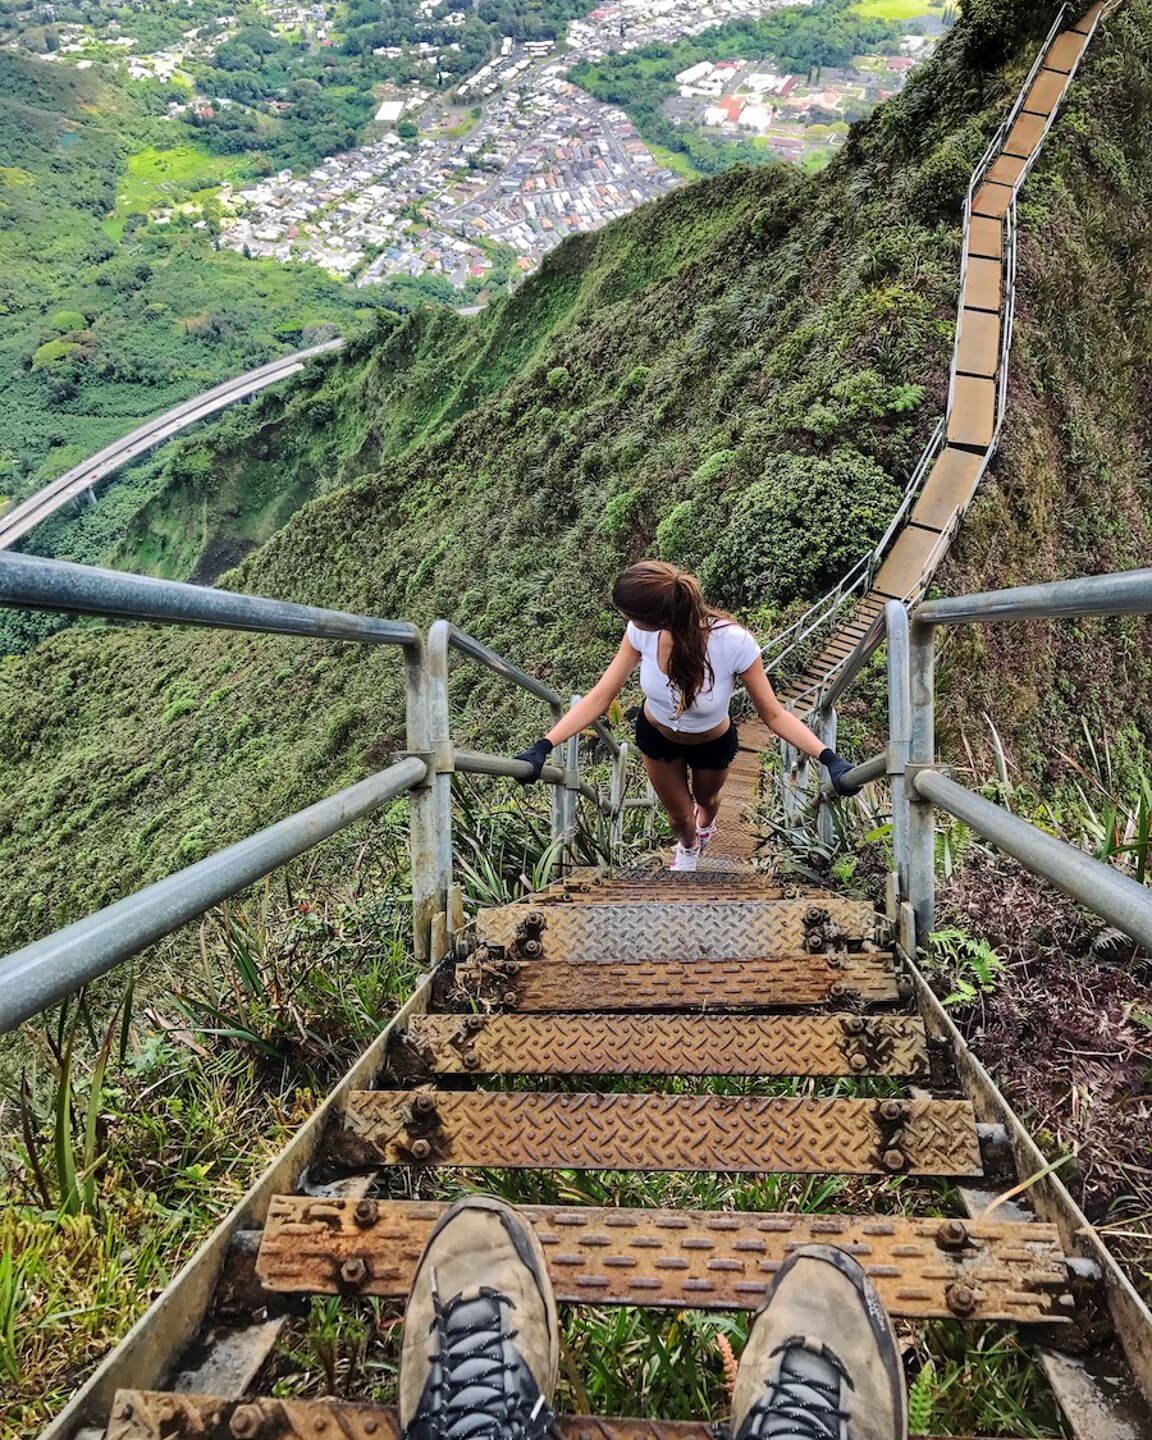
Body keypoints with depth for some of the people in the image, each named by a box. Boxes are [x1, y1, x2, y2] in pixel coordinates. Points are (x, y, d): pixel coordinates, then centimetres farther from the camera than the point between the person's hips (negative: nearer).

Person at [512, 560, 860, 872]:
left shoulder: (734, 644, -41)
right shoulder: (642, 633, -32)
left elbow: (773, 713, -30)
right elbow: (600, 696, -24)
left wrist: (828, 757, -42)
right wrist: (544, 746, -32)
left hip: (712, 744, -1)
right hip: (656, 736, 1)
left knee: (706, 799, 33)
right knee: (678, 814, 27)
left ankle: (706, 823, 73)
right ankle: (688, 848, 65)